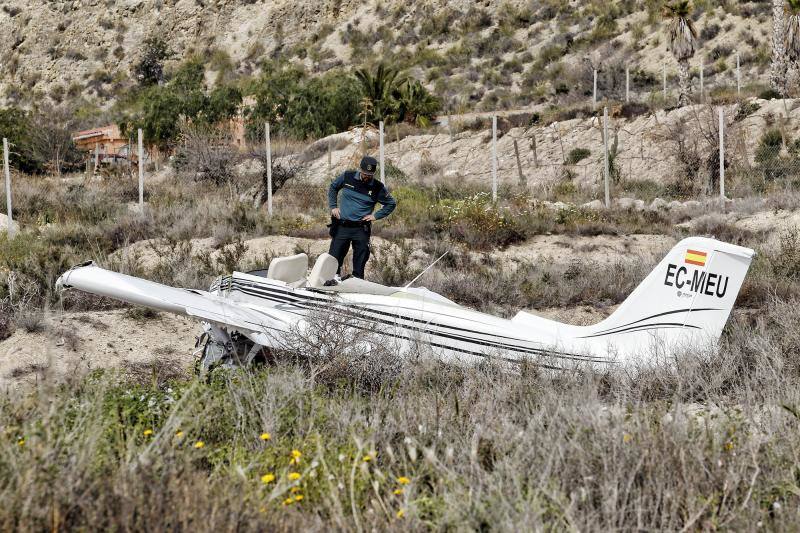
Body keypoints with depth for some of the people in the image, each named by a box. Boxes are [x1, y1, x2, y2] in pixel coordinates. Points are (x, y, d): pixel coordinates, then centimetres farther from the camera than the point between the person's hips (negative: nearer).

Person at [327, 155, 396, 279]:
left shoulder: (377, 187, -2)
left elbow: (391, 204, 11)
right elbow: (333, 187, 19)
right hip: (341, 226, 1)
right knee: (334, 259, -1)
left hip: (361, 230, -1)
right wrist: (333, 207, 8)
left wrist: (376, 216, 0)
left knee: (359, 264, 1)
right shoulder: (347, 177, 1)